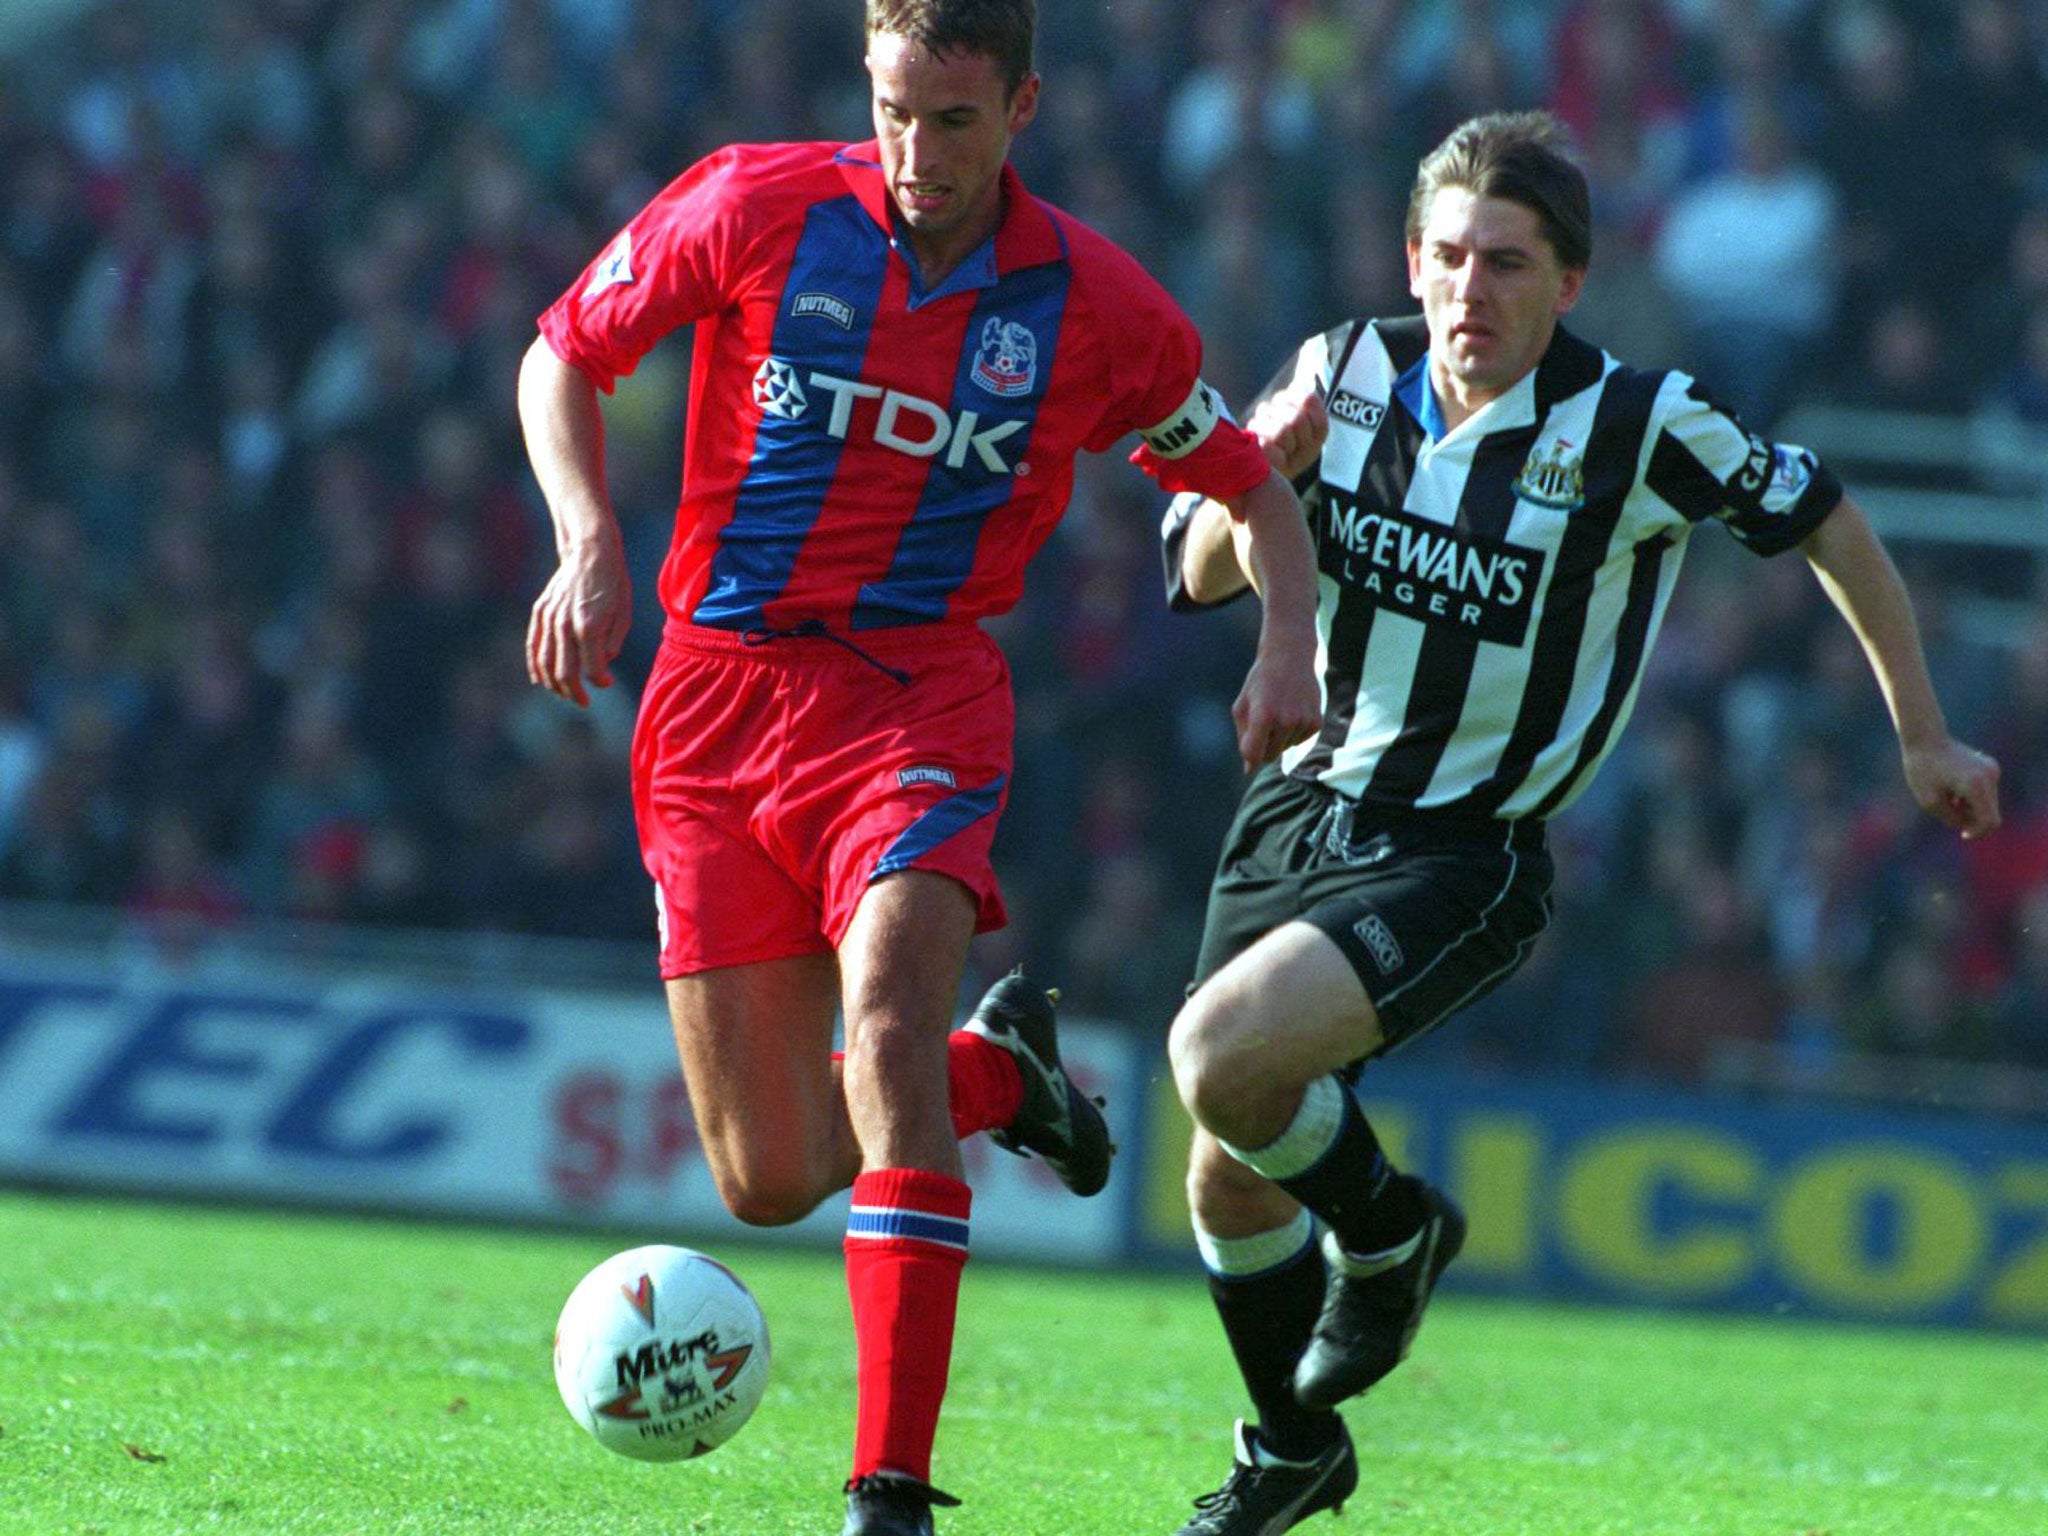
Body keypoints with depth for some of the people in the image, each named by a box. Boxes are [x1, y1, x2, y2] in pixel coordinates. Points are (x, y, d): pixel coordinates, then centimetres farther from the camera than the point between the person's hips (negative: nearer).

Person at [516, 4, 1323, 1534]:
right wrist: (591, 542, -8)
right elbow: (566, 354, 9)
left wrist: (1289, 647, -5)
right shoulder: (754, 205, -3)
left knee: (890, 1026, -30)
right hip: (717, 691, 2)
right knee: (767, 1179, -2)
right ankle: (1000, 1071, 33)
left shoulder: (1096, 304, -1)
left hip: (918, 692, -2)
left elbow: (1249, 485, 14)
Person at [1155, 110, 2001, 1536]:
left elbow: (1826, 521, 0)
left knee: (1224, 1054, -27)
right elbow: (1204, 573, 4)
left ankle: (1388, 1232, 4)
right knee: (1231, 1177, 10)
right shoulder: (1345, 374, -4)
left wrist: (1925, 736, 7)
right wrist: (1262, 470, -18)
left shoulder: (1638, 425, -16)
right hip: (1301, 812, 5)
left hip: (1463, 861, -5)